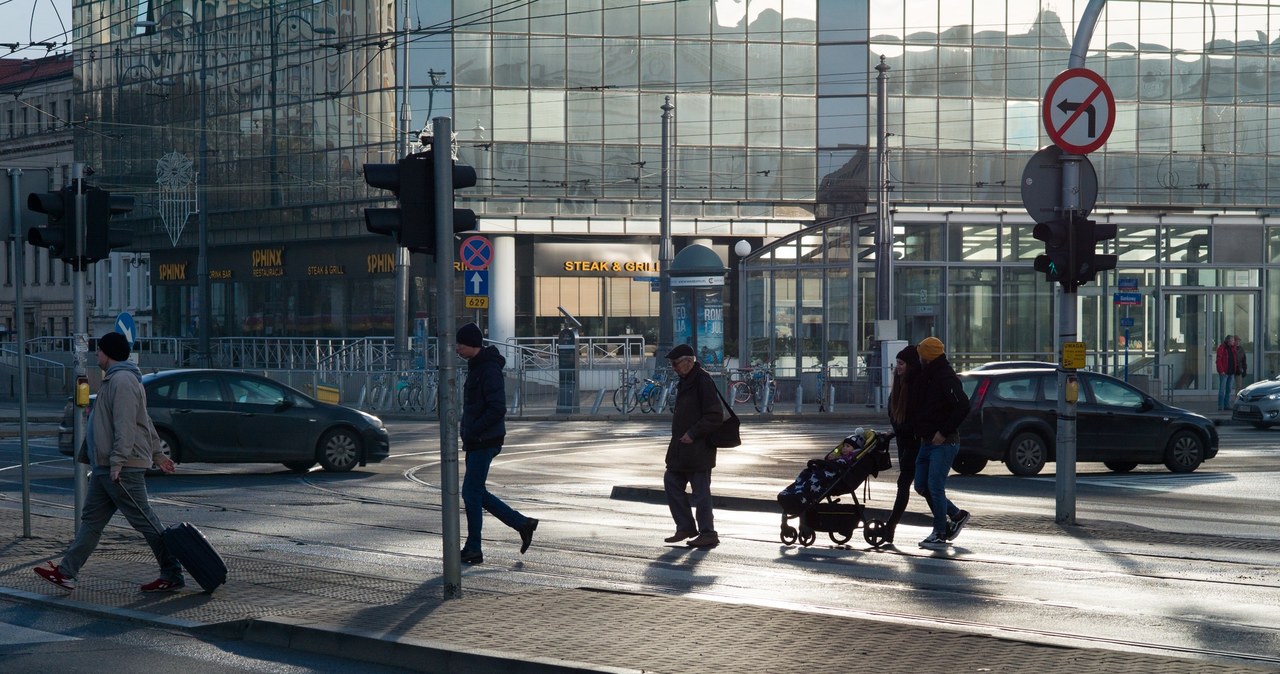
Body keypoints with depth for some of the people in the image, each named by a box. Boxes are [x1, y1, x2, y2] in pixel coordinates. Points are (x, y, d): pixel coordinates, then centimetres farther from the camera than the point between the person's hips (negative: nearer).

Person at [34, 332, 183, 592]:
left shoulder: (122, 380, -15)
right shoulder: (116, 379, 20)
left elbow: (125, 425, -24)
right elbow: (145, 422, 24)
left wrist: (118, 461, -28)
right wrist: (157, 453, 26)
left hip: (124, 468, -11)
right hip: (105, 467, 11)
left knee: (145, 521, -6)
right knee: (91, 520, 10)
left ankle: (173, 576, 0)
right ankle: (66, 573, 13)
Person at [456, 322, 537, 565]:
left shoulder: (489, 369, -17)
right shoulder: (477, 366, 14)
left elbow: (497, 409, -24)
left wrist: (472, 429, -21)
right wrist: (465, 425, 11)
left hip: (484, 441, -10)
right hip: (476, 441, 10)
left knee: (471, 493, -3)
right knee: (476, 493, 13)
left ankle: (473, 549, 7)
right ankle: (523, 524, 19)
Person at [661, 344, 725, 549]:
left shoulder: (703, 381, -17)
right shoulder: (686, 380, 14)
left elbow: (715, 416, -22)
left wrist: (693, 434, -19)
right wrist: (680, 436, 14)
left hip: (698, 448, -10)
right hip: (682, 448, 10)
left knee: (700, 490, -4)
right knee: (671, 481, 13)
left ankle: (707, 533, 5)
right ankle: (686, 527, 21)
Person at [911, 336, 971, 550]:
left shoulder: (946, 378, -15)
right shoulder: (926, 376, 14)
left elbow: (963, 407, -24)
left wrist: (944, 432, -22)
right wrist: (919, 431, 12)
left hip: (943, 443, -9)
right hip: (927, 442, 10)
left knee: (935, 487, -8)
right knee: (922, 486, 11)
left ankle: (940, 534, 2)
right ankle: (956, 516, 25)